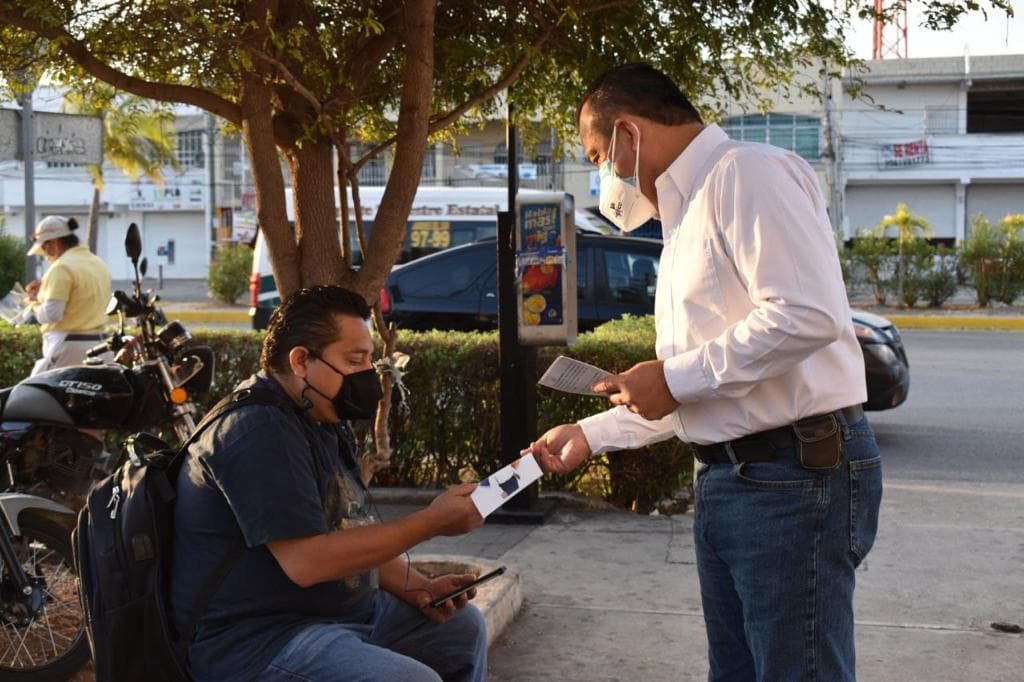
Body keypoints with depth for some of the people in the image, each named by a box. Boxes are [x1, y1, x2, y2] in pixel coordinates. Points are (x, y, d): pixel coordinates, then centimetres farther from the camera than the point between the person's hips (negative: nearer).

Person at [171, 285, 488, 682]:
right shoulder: (260, 431, -20)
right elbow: (306, 562, -27)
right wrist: (432, 522, -22)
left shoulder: (323, 423, 12)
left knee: (463, 627, 18)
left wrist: (417, 588, 1)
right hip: (256, 640, -10)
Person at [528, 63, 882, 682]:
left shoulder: (748, 173, -11)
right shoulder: (687, 216, 20)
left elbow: (808, 314, -25)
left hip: (795, 473, -10)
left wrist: (676, 379, -16)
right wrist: (589, 435, 24)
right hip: (726, 478, 10)